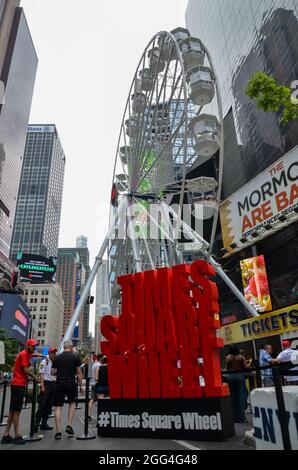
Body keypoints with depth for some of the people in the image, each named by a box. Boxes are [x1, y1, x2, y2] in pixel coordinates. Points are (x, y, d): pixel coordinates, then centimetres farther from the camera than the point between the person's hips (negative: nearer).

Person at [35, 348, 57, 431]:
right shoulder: (44, 362, -5)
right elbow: (41, 374, -11)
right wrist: (42, 386, -18)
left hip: (53, 384, 7)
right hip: (46, 383, -7)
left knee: (49, 405, 8)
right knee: (43, 404, -10)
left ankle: (44, 423, 14)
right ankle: (36, 423, -4)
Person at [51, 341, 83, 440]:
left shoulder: (57, 358, 7)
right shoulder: (75, 357, 1)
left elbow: (52, 372, 7)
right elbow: (79, 372, 0)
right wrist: (81, 385, 7)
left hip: (59, 383, 1)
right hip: (71, 383, -1)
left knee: (58, 407, 7)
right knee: (72, 403, 20)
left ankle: (58, 432, 4)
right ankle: (69, 425, 9)